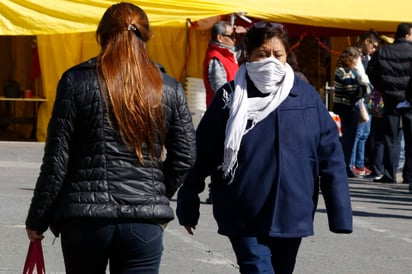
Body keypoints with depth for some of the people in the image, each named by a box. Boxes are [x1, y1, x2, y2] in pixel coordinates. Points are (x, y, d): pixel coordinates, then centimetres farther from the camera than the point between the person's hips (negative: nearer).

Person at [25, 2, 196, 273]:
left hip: (84, 218, -1)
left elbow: (56, 159, -4)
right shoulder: (170, 89, 4)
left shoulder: (77, 82, -3)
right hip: (144, 220, 1)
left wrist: (38, 218, 4)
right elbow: (184, 157, 6)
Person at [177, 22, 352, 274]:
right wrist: (188, 206, 7)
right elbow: (201, 154, 3)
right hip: (244, 217, -3)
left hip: (292, 215, 3)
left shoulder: (306, 96, 0)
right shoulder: (232, 97, -3)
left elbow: (330, 156, 1)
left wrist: (340, 214, -1)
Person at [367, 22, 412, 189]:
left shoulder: (382, 52, 4)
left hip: (391, 99, 3)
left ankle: (389, 174, 3)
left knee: (391, 138, 7)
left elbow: (370, 71, 5)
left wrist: (382, 89, 11)